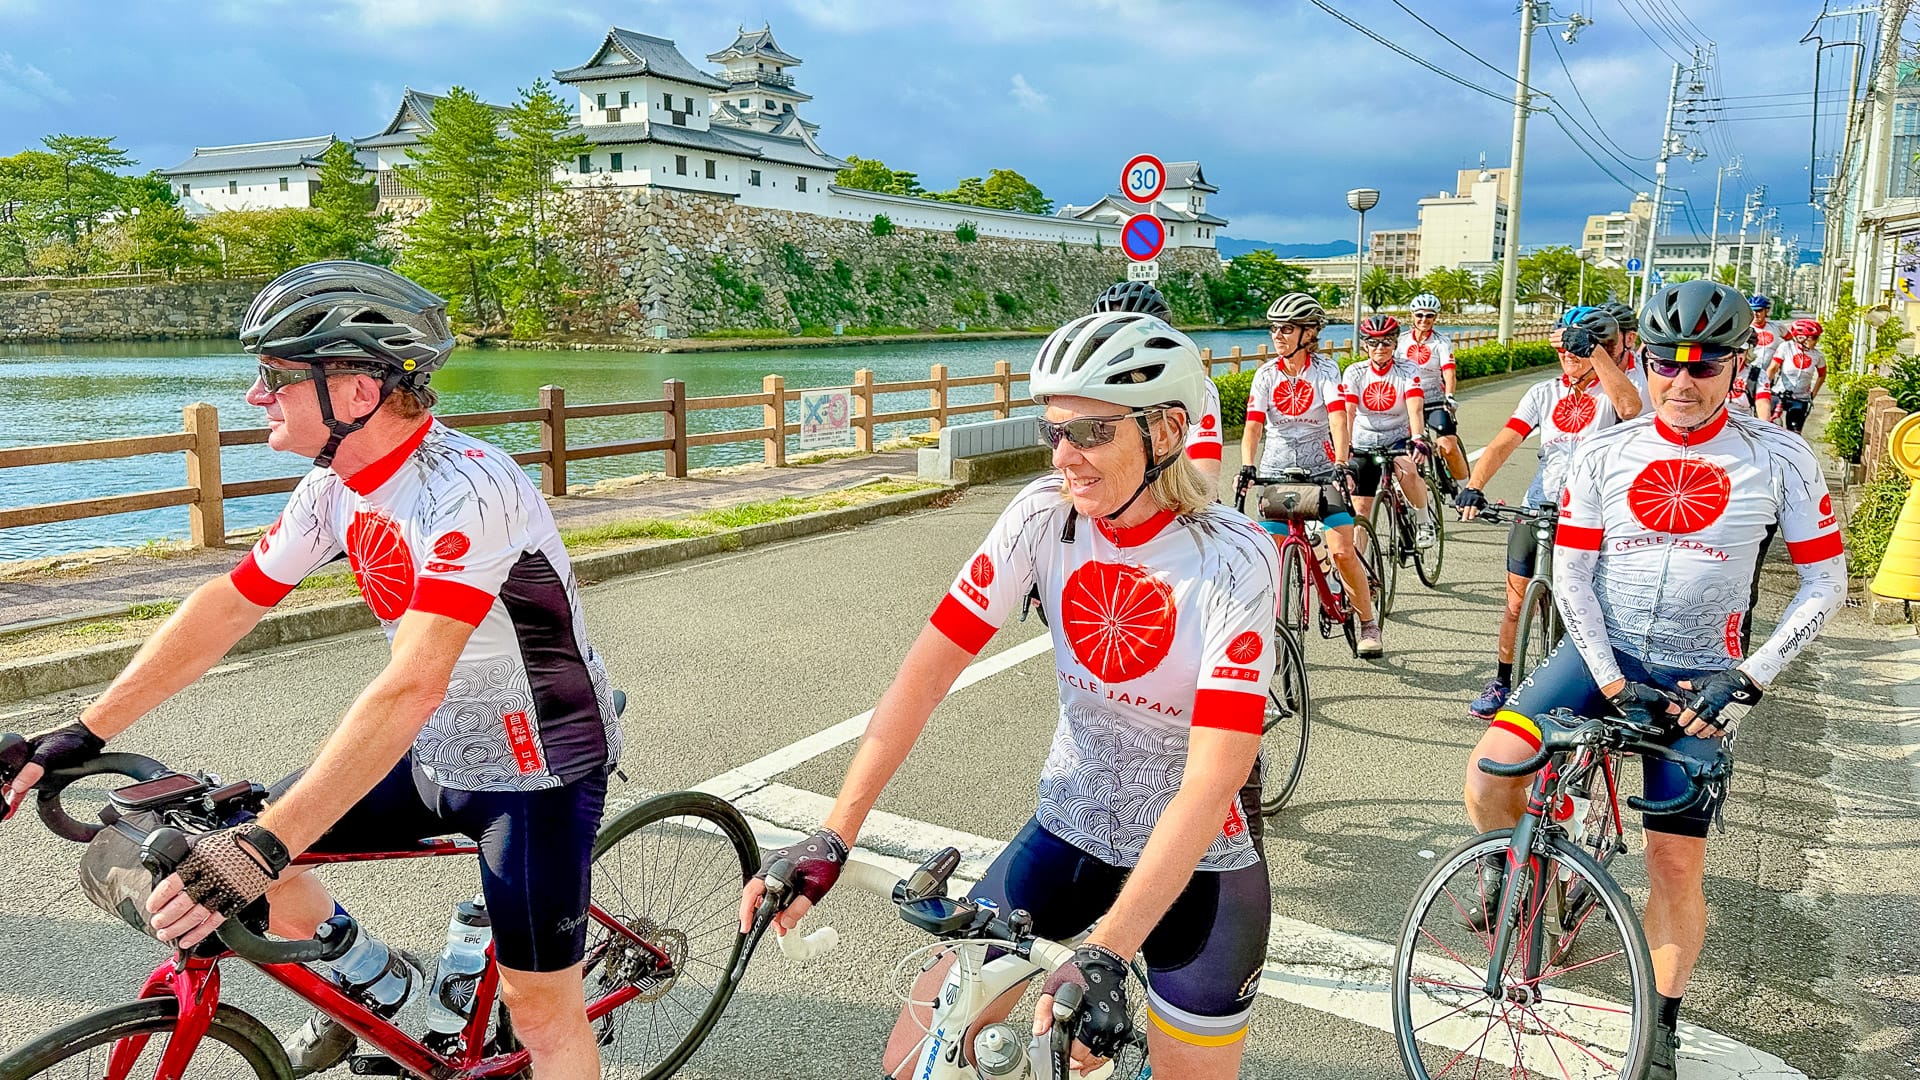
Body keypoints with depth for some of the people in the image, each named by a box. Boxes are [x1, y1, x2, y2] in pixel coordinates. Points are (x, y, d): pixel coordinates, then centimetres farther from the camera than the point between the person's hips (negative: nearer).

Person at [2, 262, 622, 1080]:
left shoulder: (463, 488, -30)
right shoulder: (337, 484, -3)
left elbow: (412, 688, -38)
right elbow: (225, 606, 5)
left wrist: (262, 848, -40)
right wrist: (84, 734, 4)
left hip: (536, 771, -7)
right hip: (435, 753, 8)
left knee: (541, 1011, -2)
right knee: (224, 849, 5)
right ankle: (382, 990, 29)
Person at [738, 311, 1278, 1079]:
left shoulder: (1232, 560, -22)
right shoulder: (1045, 515, -13)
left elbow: (1213, 777, -29)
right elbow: (928, 669, -15)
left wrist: (1105, 953, -36)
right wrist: (832, 836, -22)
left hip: (1195, 868, -3)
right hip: (1065, 835, 3)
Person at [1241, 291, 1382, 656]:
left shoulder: (1324, 370, -7)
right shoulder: (1266, 374, -1)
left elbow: (1338, 419, -19)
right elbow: (1253, 425, -10)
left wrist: (1341, 466, -34)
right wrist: (1247, 467, -27)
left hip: (1321, 468, -2)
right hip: (1276, 471, 2)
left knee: (1342, 550, -12)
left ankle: (1368, 622, 9)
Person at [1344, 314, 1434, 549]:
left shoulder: (1408, 371, -10)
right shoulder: (1354, 372, -8)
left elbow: (1415, 408, -25)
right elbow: (1347, 412, -22)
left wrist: (1418, 438, -45)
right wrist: (1343, 446, -39)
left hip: (1398, 439, -1)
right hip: (1364, 444, 1)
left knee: (1408, 472, -33)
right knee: (1360, 510, -1)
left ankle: (1423, 521, -8)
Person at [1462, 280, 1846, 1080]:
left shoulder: (1780, 460, -5)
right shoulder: (1603, 455, -4)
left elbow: (1825, 582, -1)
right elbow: (1569, 575, -2)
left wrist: (1748, 680, -11)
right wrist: (1610, 679, -12)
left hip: (1697, 676, -1)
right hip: (1603, 653, 1)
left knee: (1676, 864, 1)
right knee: (1487, 773, -21)